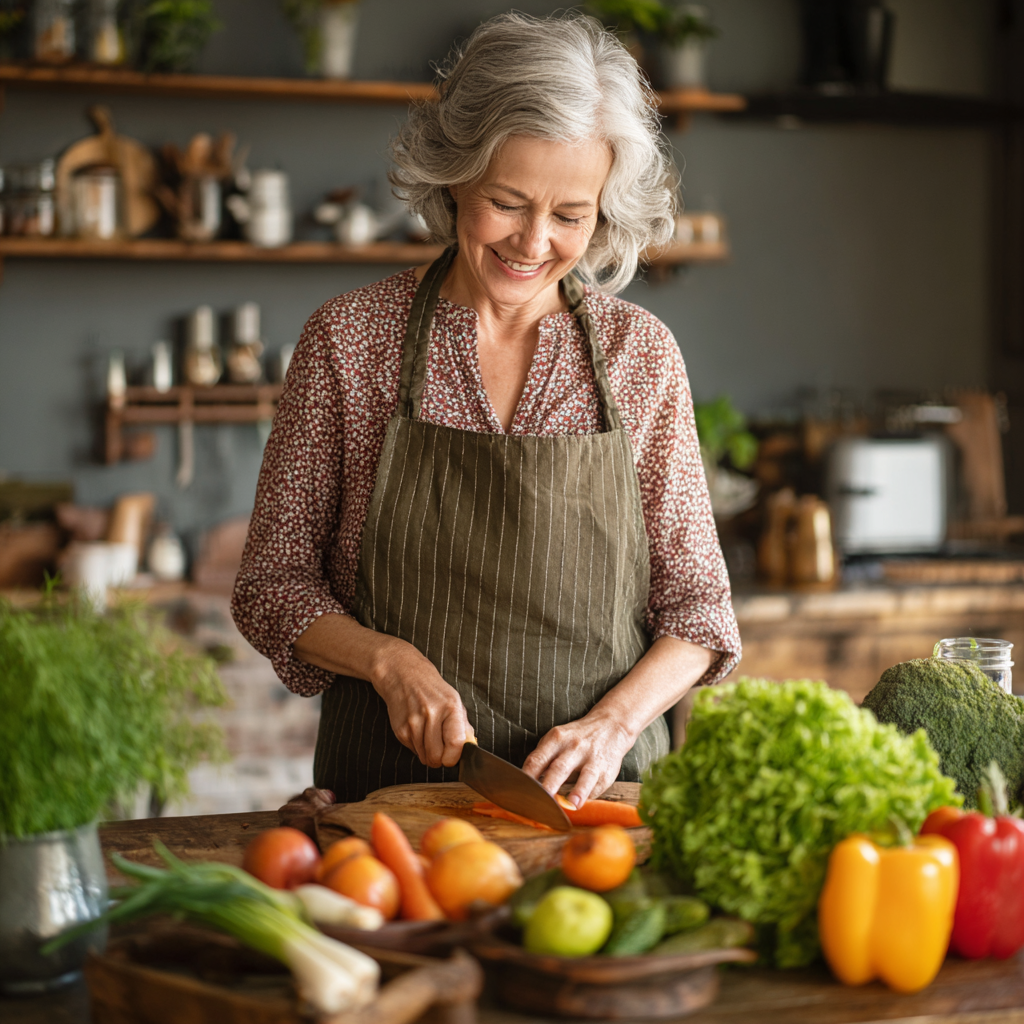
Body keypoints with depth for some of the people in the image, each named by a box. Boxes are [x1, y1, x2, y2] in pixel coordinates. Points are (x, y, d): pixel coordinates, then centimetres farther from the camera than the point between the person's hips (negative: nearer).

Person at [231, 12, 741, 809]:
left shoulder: (641, 353, 5)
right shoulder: (348, 340, 1)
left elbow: (695, 603, 8)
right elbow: (274, 585, 6)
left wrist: (613, 723, -9)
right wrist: (390, 660, -12)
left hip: (596, 799, 1)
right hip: (390, 790, -1)